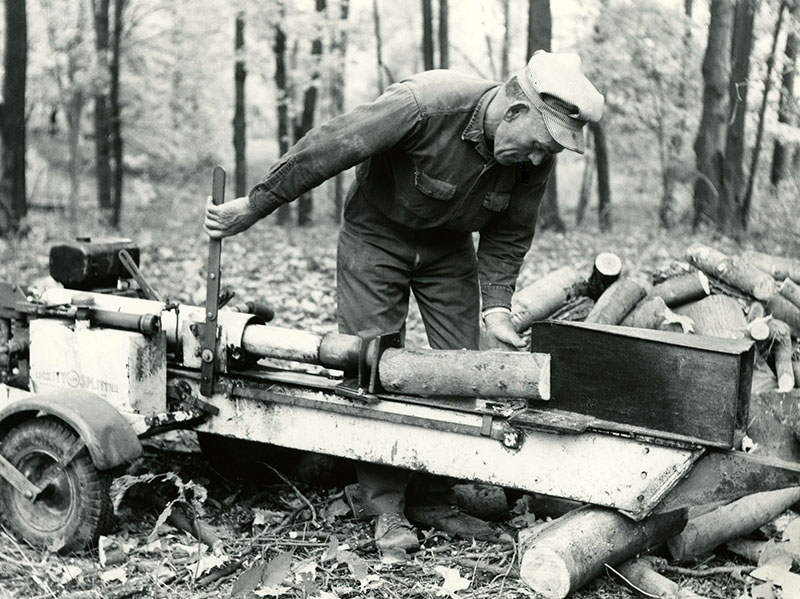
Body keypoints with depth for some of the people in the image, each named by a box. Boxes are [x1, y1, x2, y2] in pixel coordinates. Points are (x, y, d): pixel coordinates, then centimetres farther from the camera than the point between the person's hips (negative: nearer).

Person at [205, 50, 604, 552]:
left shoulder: (535, 158, -19)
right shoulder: (422, 105, -37)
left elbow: (508, 236, -4)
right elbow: (326, 149, -30)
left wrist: (496, 306, -16)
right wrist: (255, 206, -23)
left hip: (448, 247, 5)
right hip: (375, 234, -4)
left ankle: (442, 495, 12)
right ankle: (387, 508, 1)